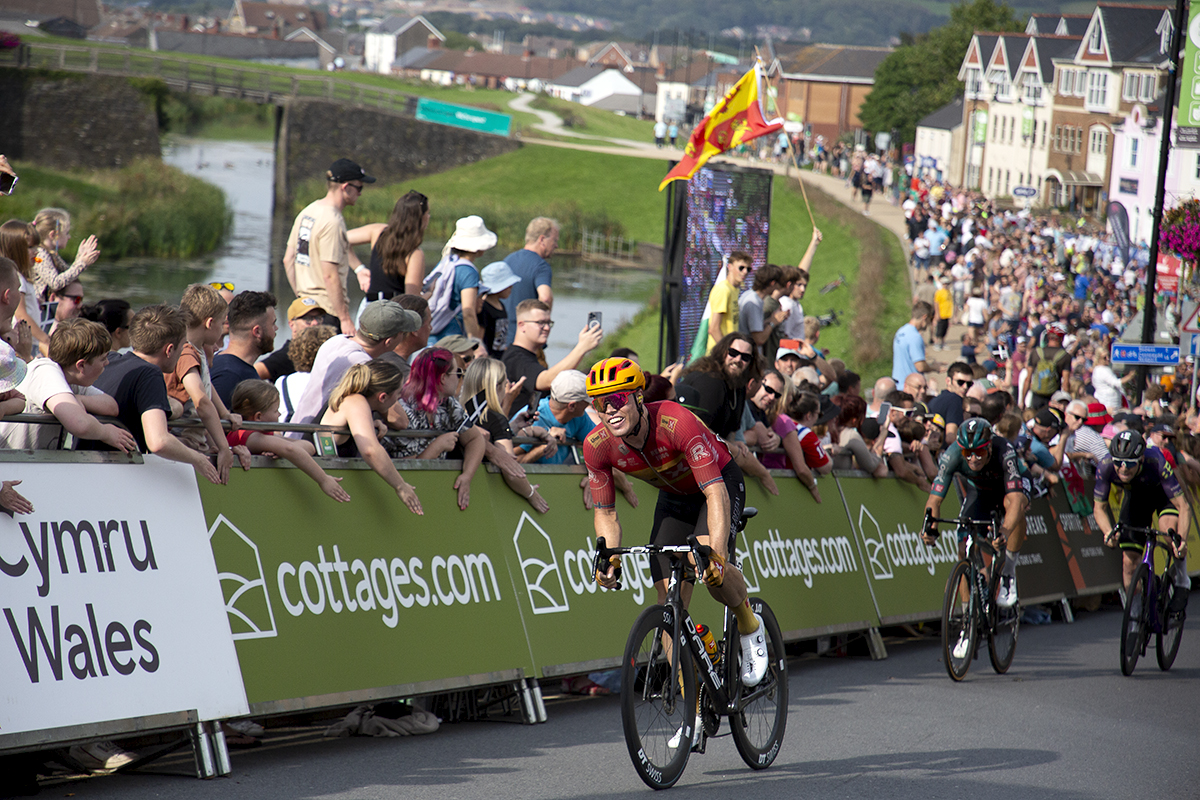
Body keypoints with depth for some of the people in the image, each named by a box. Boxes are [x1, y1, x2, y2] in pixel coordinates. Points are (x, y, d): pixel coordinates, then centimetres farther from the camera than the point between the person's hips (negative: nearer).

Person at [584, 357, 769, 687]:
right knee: (670, 602, -7)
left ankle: (749, 624, -1)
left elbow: (715, 493, -41)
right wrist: (609, 558, -30)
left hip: (720, 483, -5)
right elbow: (606, 513, -10)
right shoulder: (597, 446, -22)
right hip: (673, 497, 5)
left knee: (709, 566, -31)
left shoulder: (676, 422, -38)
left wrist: (716, 553, -54)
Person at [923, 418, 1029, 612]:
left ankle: (1008, 572, -20)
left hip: (1007, 487, -3)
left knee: (1014, 505, -38)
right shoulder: (952, 455, -34)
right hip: (978, 491, 3)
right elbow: (935, 499, -33)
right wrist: (931, 527, -53)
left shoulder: (1004, 452, -41)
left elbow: (1016, 499, -50)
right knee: (965, 550, -14)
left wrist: (1005, 532, -67)